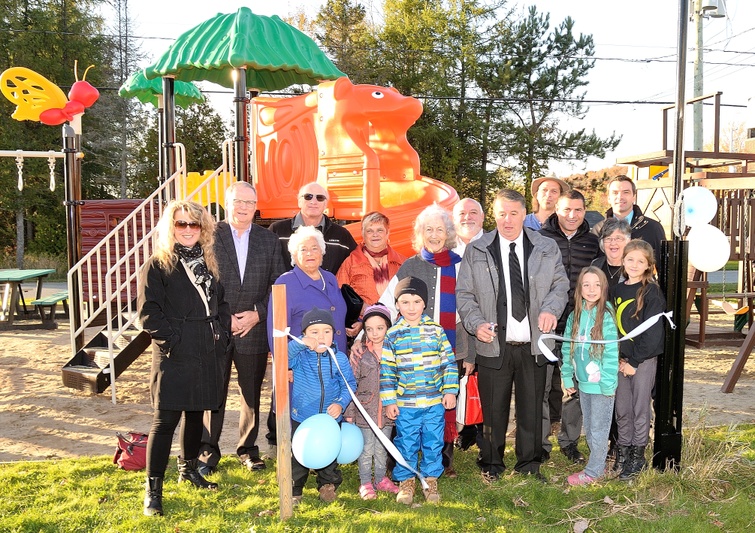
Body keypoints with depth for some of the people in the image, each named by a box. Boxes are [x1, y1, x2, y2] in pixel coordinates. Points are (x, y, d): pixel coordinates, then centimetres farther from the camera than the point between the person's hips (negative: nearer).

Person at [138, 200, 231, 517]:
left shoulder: (209, 263, 12)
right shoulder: (158, 265, -5)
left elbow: (222, 303, 17)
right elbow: (148, 312, -10)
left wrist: (221, 333, 4)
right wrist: (172, 340, -16)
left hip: (208, 354, 6)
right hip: (174, 357, -6)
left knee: (196, 413, 17)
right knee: (166, 419, -4)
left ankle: (188, 469, 35)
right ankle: (153, 489, 5)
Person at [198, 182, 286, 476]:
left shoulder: (269, 240, 7)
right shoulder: (210, 236, -1)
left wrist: (257, 314, -7)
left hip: (254, 329, 2)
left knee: (252, 394, 12)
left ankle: (248, 449, 27)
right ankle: (208, 451, 22)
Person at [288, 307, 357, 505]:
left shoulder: (340, 359, -7)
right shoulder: (299, 356, -10)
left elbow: (349, 384, -2)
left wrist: (341, 403, -18)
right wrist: (299, 343, -41)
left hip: (331, 419, 1)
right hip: (301, 418, -1)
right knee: (298, 456, 10)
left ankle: (327, 485, 40)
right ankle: (294, 489, 29)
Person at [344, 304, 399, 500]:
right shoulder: (360, 355, -7)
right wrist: (349, 413, -6)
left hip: (387, 411, 2)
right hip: (365, 411, -2)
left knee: (382, 449, 16)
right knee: (366, 449, 8)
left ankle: (381, 479, 33)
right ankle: (365, 482, 23)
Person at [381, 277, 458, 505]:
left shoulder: (436, 330, 1)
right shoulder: (392, 335, -2)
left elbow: (449, 362, 5)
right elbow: (386, 370, 0)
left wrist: (450, 390, 1)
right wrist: (388, 401, -2)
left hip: (435, 402, 1)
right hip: (405, 404, -1)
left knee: (433, 443, 10)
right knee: (406, 444, 8)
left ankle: (431, 480, 28)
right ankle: (406, 481, 26)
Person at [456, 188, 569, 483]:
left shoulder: (547, 248, 7)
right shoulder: (476, 251, 3)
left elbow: (561, 284, 11)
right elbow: (464, 294, 3)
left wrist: (550, 309, -9)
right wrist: (476, 323, -12)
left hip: (533, 344, 2)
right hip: (494, 344, -1)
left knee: (531, 407, 11)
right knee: (494, 409, 7)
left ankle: (529, 464, 28)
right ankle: (491, 465, 25)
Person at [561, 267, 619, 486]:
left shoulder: (606, 317, -14)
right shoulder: (574, 316, 3)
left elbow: (611, 352, -15)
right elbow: (567, 348, 8)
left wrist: (608, 382, -17)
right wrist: (567, 377, 7)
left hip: (601, 384, -6)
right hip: (583, 383, 6)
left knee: (599, 430, 5)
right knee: (589, 429, 17)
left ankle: (593, 471, 18)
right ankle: (599, 465, 31)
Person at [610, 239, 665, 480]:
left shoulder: (652, 292, -9)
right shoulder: (617, 290, 8)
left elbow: (653, 332, -13)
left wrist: (634, 361, -13)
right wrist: (617, 358, 1)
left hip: (644, 359, -5)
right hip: (620, 359, 5)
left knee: (640, 409, 4)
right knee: (622, 409, 11)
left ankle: (638, 457, 16)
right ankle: (623, 453, 23)